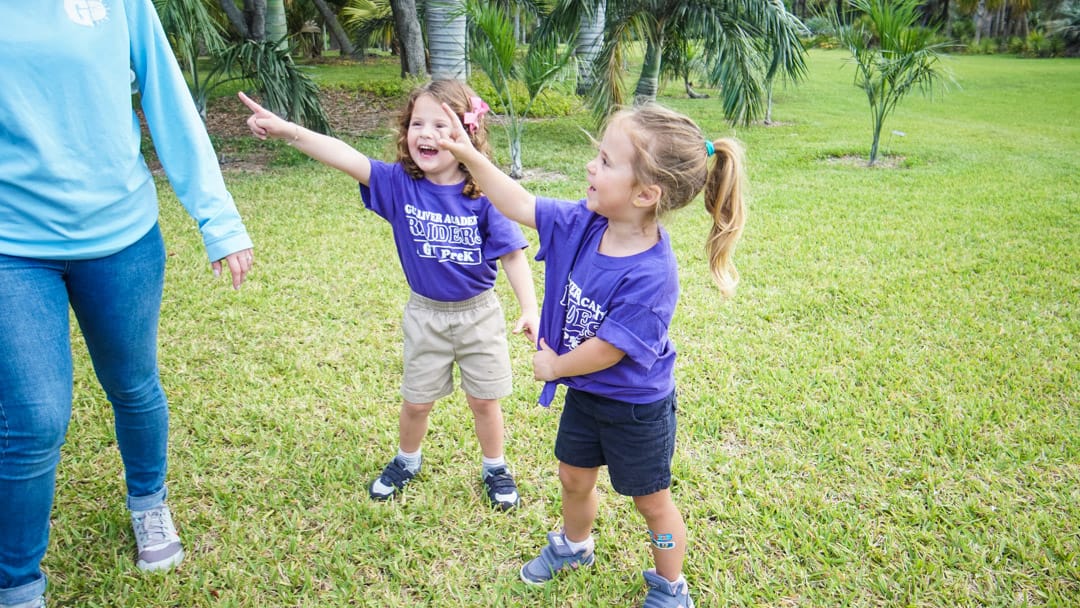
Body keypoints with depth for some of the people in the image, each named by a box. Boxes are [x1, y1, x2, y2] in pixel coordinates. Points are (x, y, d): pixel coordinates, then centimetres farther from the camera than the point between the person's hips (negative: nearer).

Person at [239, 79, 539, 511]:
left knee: (483, 399, 13)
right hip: (425, 313, 2)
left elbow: (513, 255, -13)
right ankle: (406, 461, 46)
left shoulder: (483, 194, -18)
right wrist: (286, 130, -39)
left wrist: (530, 309, -18)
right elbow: (344, 156, -27)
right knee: (416, 400, 18)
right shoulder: (399, 184, -14)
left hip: (478, 312, -1)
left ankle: (495, 468, 38)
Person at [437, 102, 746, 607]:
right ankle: (574, 546, 58)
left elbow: (604, 351, -27)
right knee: (574, 478, 27)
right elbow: (520, 206, -4)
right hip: (584, 393, 7)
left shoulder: (650, 277, -36)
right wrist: (469, 156, -12)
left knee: (651, 502, 16)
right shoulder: (583, 222, -15)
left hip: (636, 408, -7)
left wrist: (553, 366, -9)